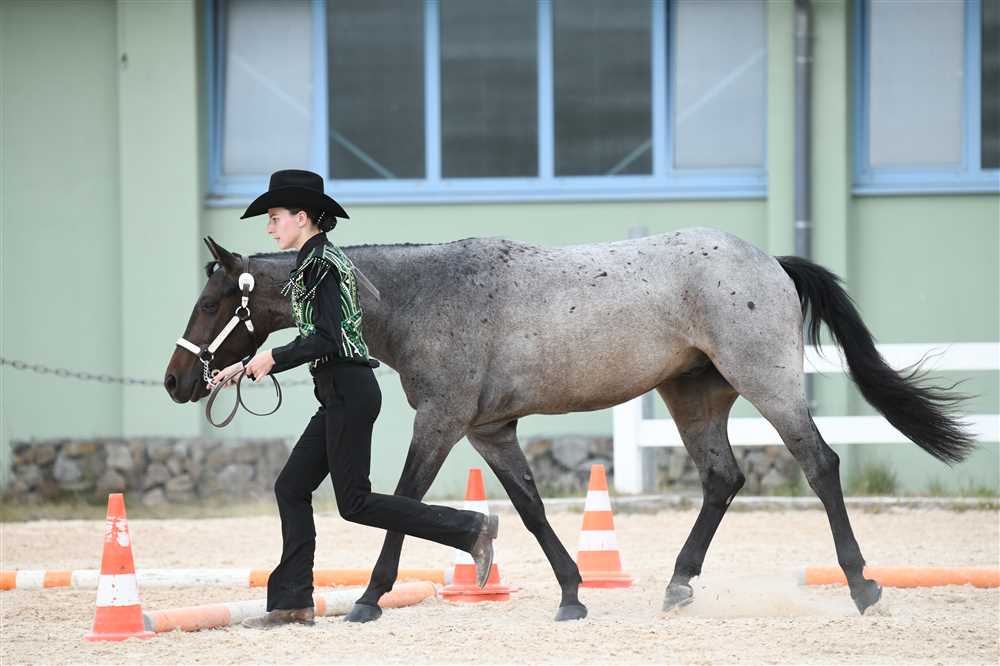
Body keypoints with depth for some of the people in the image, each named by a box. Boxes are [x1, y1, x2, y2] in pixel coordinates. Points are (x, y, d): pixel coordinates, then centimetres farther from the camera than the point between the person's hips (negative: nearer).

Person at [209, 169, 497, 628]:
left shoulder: (320, 263, -13)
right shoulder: (312, 263, 18)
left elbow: (326, 339, -21)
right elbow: (311, 343, 22)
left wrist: (272, 358, -10)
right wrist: (247, 367, 20)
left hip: (348, 392, -10)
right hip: (339, 394, 10)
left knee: (354, 502, -8)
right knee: (291, 488, 8)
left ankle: (469, 529, -7)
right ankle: (292, 602, 8)